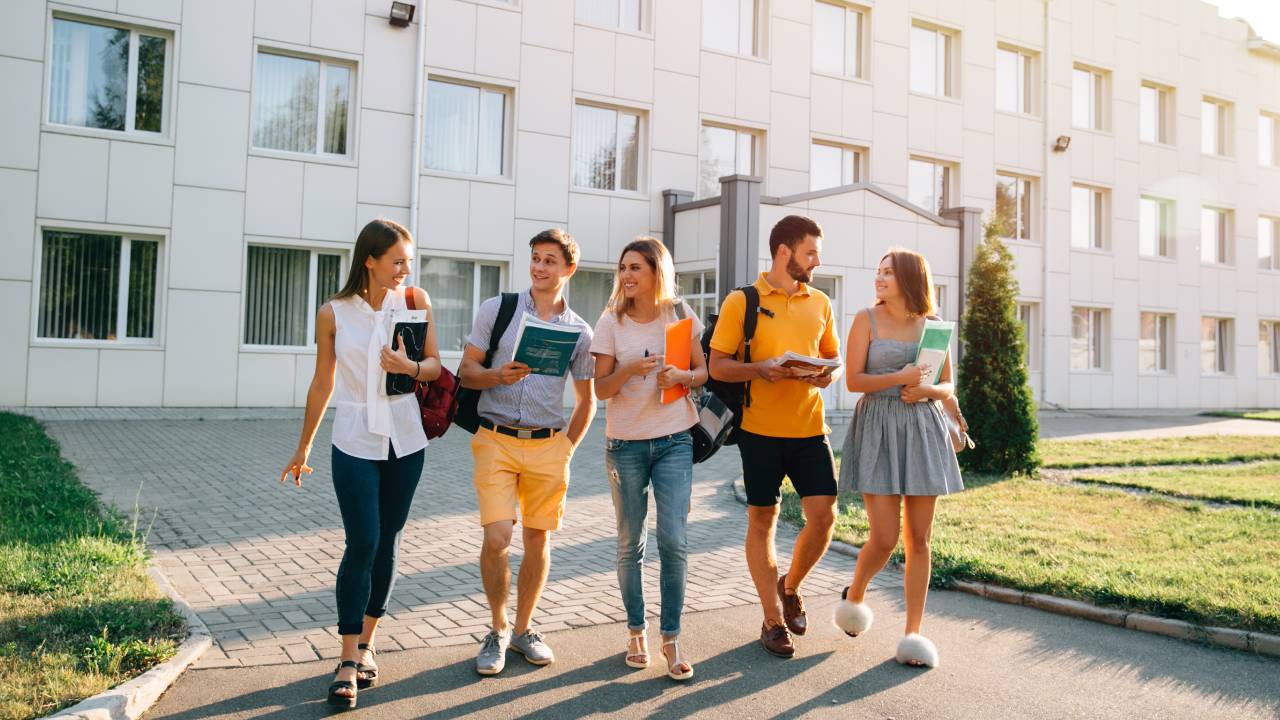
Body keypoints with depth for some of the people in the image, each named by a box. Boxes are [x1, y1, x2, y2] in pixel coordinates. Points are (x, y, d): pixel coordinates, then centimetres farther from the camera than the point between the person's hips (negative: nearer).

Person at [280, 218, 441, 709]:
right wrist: (303, 448, 11)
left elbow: (434, 365, 2)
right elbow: (322, 383, 4)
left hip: (405, 441, 2)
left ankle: (367, 643, 26)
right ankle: (349, 662, 2)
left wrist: (411, 367, -22)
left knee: (388, 543, 10)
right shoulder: (333, 314, -5)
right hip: (355, 442, -2)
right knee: (361, 545, -8)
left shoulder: (414, 300, -2)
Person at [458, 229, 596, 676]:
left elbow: (586, 400, 15)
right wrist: (499, 375, -17)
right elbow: (466, 371, 3)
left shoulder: (580, 331, 7)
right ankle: (497, 629, 13)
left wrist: (567, 448, 6)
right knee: (496, 538, -10)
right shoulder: (496, 309, 3)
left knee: (538, 540, 7)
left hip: (547, 446, 2)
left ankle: (523, 629, 26)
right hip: (496, 441, -2)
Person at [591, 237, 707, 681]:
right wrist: (631, 369, -21)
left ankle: (671, 638, 7)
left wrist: (681, 376, -13)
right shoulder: (611, 321, 0)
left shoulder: (681, 316, 2)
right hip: (625, 444, 0)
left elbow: (702, 372, 9)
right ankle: (635, 632, 24)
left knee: (674, 540, -7)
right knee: (630, 543, 7)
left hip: (674, 442, 0)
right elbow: (600, 389, -2)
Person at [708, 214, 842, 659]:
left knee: (824, 515, -2)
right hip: (760, 430, -3)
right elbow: (717, 366, -4)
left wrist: (829, 374, -5)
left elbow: (833, 357, 19)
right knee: (762, 520, 5)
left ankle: (790, 587, 27)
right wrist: (761, 369, -20)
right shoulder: (742, 302, -2)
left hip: (809, 427, 4)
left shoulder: (820, 303, 11)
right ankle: (773, 620, 19)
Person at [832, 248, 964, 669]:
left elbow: (948, 387, 12)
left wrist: (927, 390, -9)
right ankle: (855, 594, 24)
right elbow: (853, 381, -4)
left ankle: (913, 633, 14)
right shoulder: (867, 319, 1)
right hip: (878, 430, -3)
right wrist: (899, 378, -17)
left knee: (919, 539, 4)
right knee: (884, 538, -7)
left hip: (923, 431, 3)